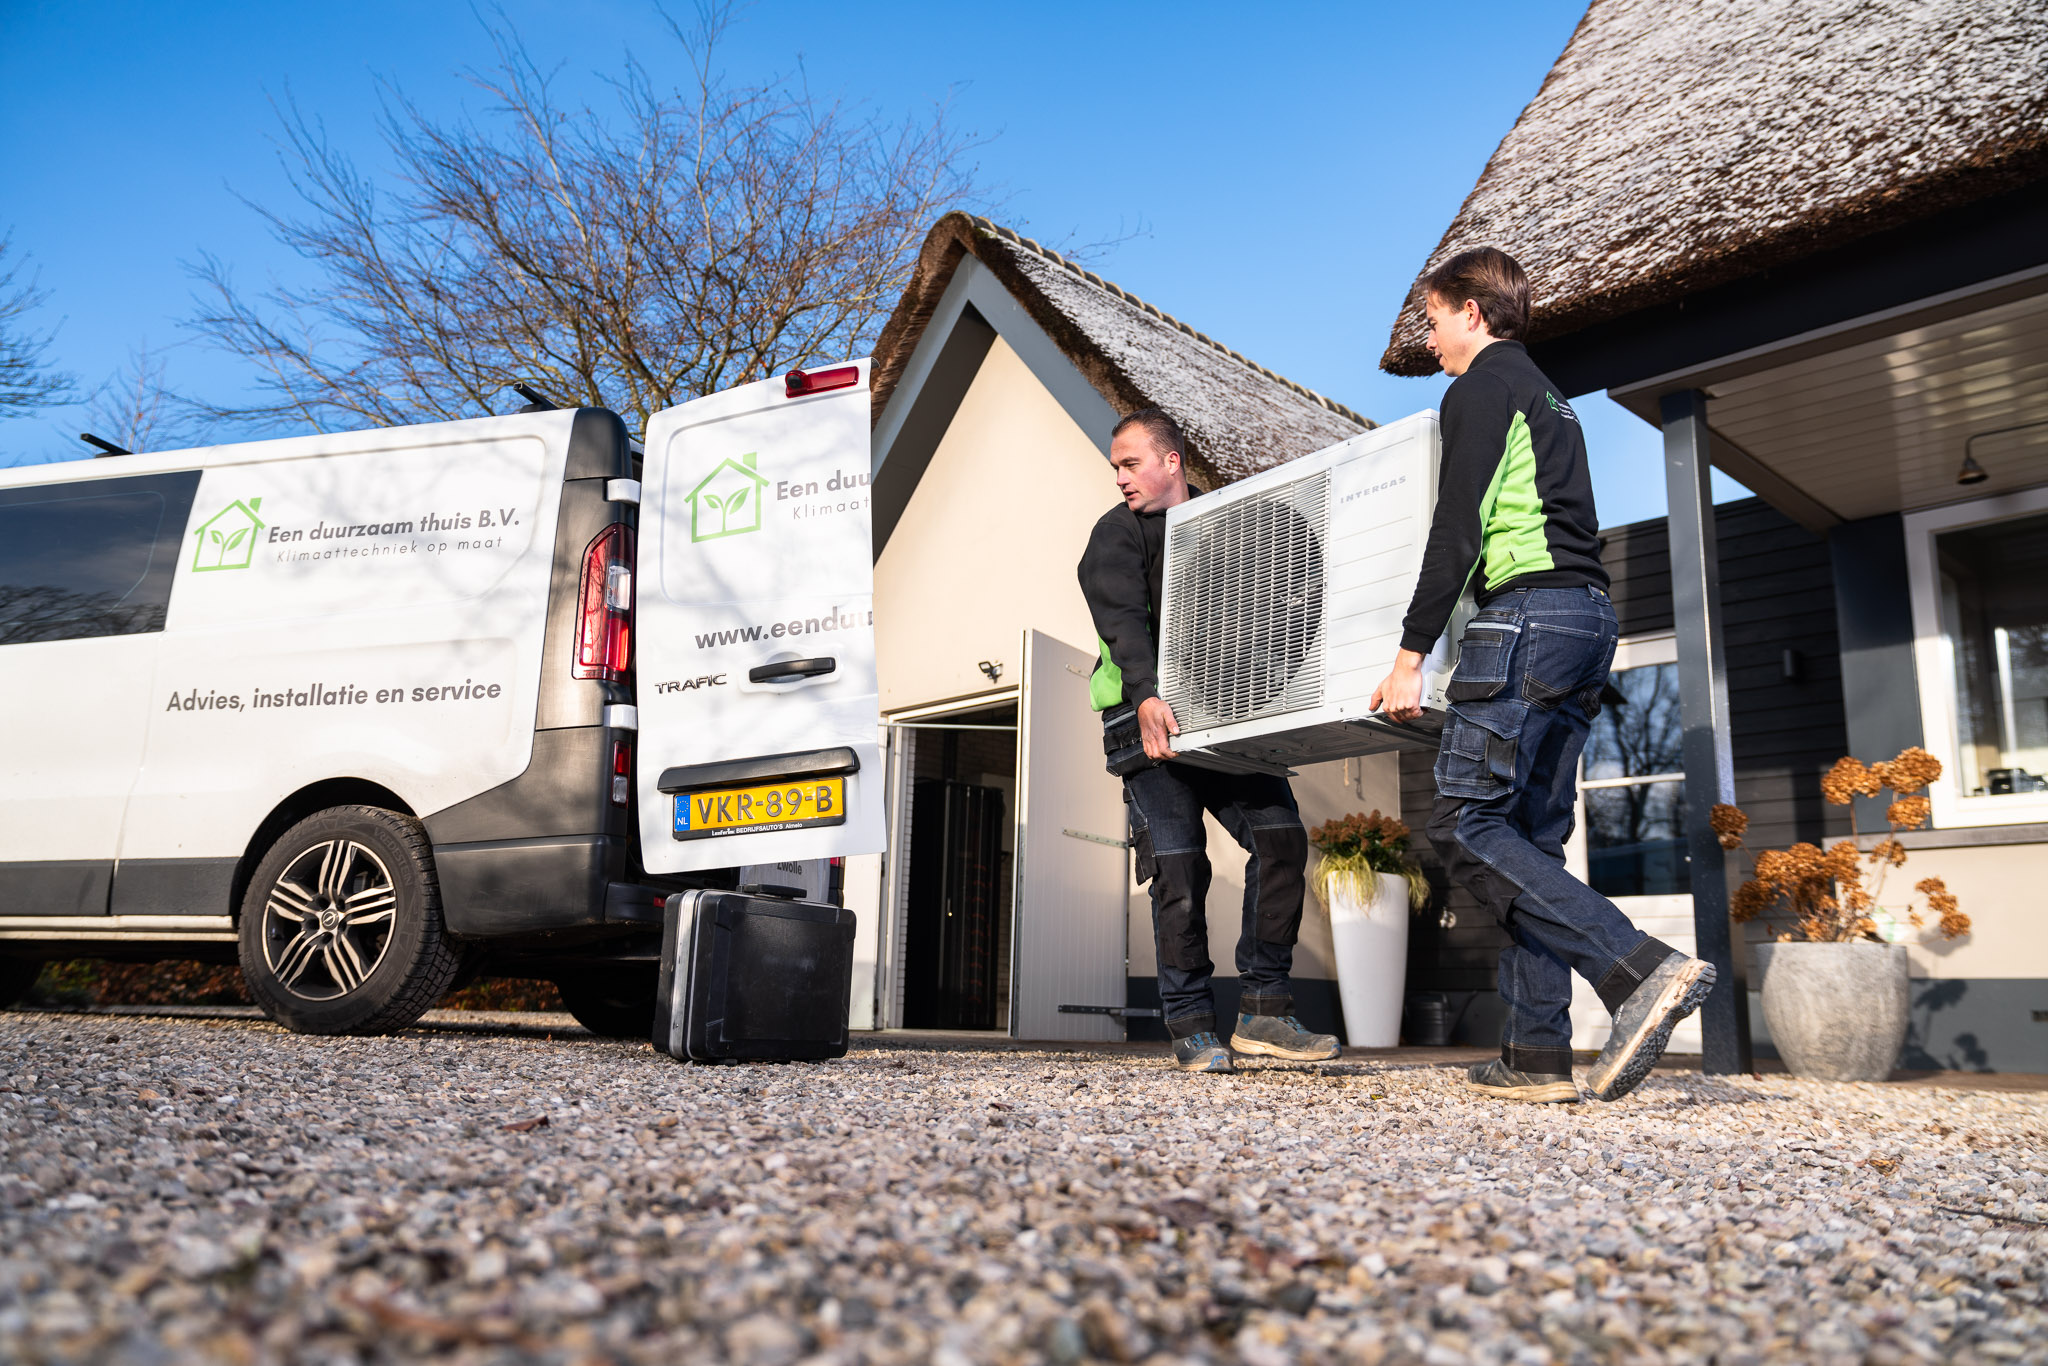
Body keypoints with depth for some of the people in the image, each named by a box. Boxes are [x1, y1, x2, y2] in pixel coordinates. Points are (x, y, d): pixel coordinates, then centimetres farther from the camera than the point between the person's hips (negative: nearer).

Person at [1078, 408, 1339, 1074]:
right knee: (1177, 867, -10)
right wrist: (1148, 697, -34)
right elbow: (1123, 621, -17)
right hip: (1151, 722, -4)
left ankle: (1264, 1011, -1)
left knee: (1280, 835, -9)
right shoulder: (1116, 534, 1)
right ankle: (1193, 1028, 1)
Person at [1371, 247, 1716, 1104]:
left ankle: (1645, 970, -22)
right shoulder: (1549, 399, 28)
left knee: (1466, 825, -12)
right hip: (1591, 616, 10)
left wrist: (1411, 654, -11)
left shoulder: (1480, 389, -1)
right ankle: (1539, 1055, 3)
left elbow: (1458, 529, -11)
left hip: (1528, 615, -10)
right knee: (1531, 835, 6)